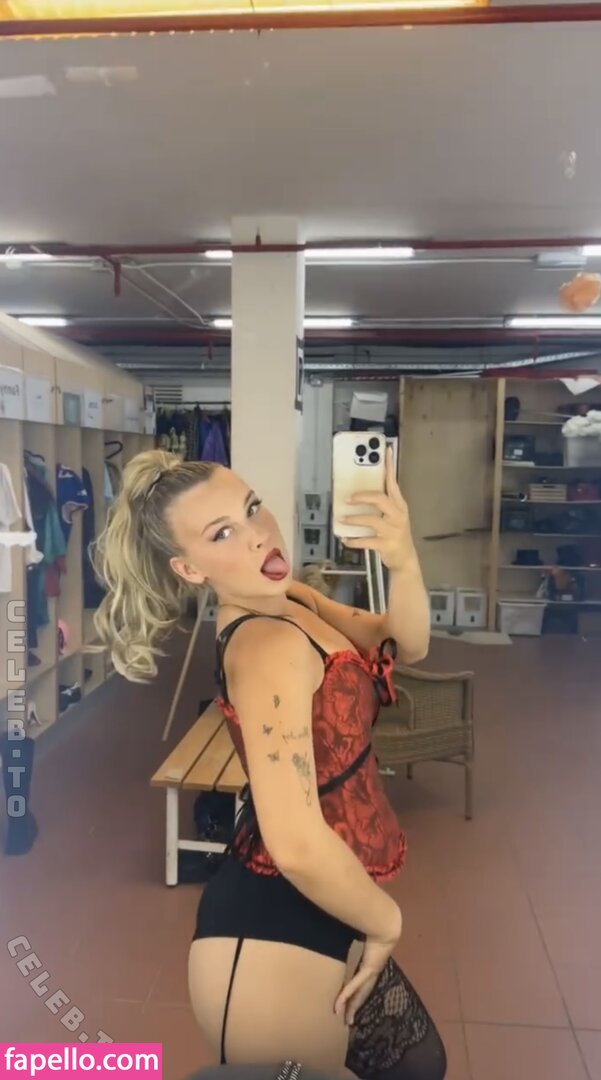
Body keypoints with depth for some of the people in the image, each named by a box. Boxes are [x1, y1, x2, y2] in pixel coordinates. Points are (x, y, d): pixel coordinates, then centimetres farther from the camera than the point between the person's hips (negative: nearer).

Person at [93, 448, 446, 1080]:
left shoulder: (289, 602, 2)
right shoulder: (272, 645, -27)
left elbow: (406, 646, 1)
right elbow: (298, 846, -34)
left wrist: (402, 562, -19)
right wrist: (386, 922, -15)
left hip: (303, 913, 9)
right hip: (276, 938, -9)